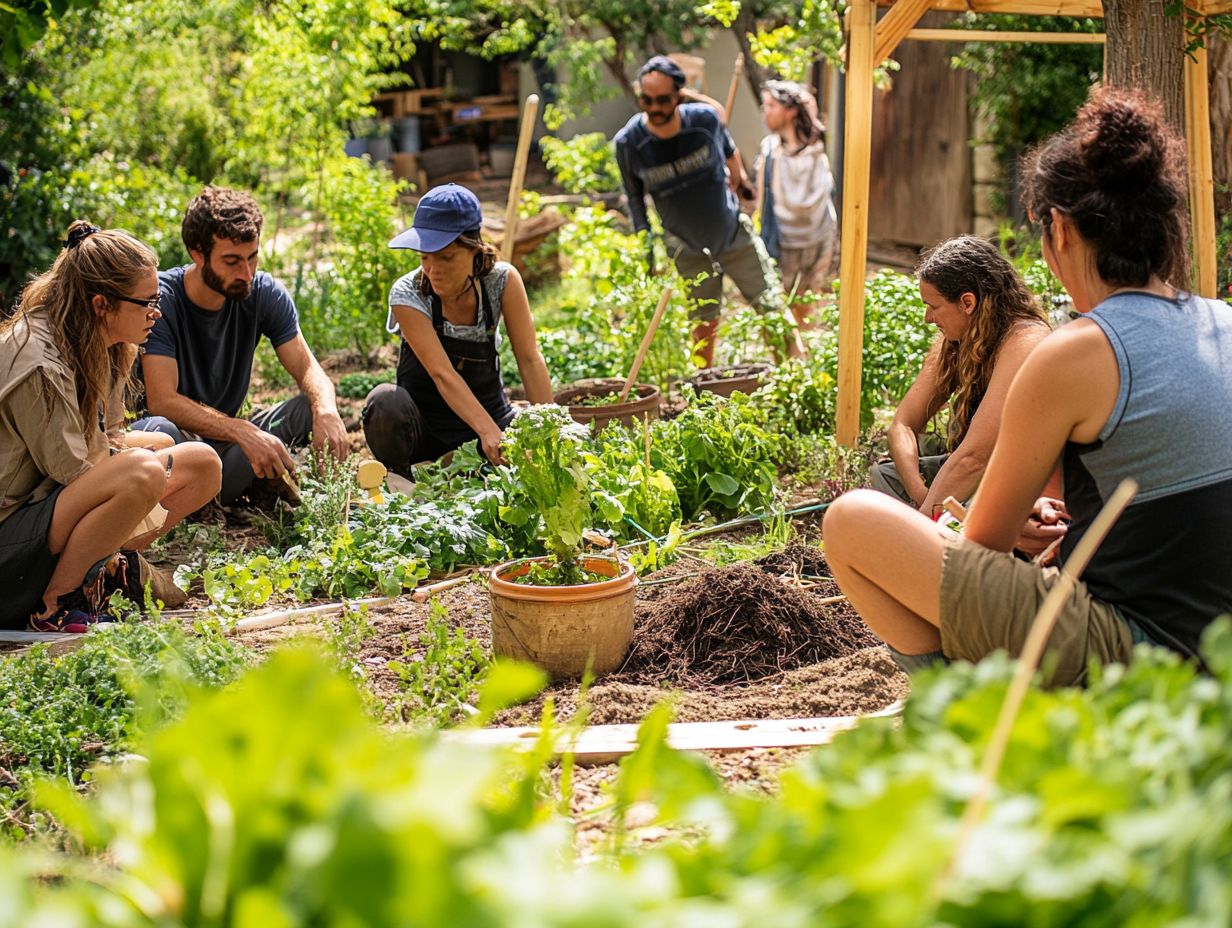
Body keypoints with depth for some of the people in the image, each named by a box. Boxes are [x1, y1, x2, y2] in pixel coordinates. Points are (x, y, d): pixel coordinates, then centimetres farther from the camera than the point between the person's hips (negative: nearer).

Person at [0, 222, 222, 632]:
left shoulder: (104, 349, 4)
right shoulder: (39, 366, -25)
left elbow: (109, 439, 9)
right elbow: (71, 472, -22)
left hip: (57, 498, 9)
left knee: (202, 463, 2)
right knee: (143, 472, -34)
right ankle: (54, 603, -19)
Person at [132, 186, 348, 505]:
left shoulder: (265, 293, -5)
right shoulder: (160, 299, -19)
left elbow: (307, 368, -6)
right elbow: (162, 400, -27)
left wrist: (326, 410, -31)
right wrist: (243, 432, -41)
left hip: (226, 442, 4)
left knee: (313, 409, -20)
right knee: (160, 431, -39)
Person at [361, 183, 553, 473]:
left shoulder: (502, 280, -13)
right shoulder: (407, 294, -20)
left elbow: (530, 360, -14)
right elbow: (442, 374, -30)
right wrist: (488, 431, -44)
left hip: (488, 411, 3)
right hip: (424, 425, -3)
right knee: (386, 401, -35)